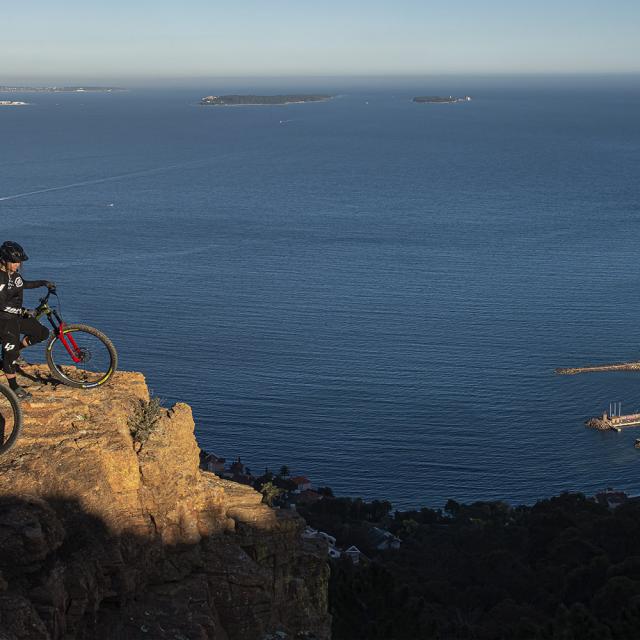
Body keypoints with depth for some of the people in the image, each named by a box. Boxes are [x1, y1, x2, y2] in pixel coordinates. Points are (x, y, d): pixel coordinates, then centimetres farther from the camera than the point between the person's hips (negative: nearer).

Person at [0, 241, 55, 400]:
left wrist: (43, 283, 13)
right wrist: (24, 311, -30)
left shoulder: (13, 272, 0)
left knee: (42, 333, 11)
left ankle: (15, 350, 25)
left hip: (17, 315, 9)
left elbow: (22, 284, 21)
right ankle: (14, 387, 14)